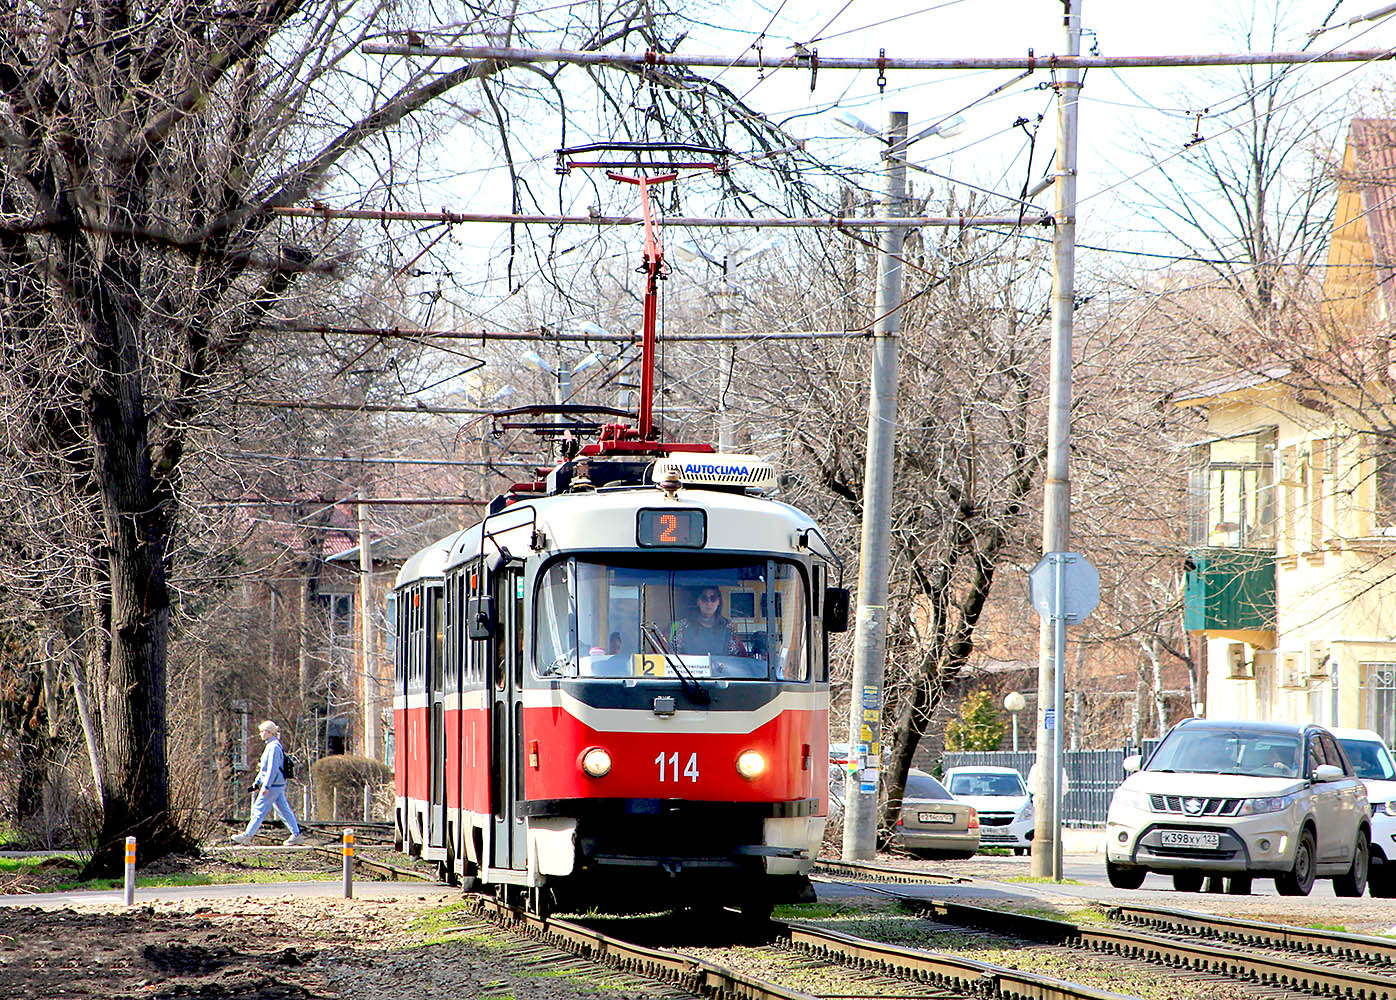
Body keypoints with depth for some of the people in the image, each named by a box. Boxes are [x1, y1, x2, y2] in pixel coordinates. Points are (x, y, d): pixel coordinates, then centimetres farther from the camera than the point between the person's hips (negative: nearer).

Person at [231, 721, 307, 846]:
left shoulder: (274, 747, -16)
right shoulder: (270, 746, 15)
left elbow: (272, 768, -21)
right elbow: (265, 768, 24)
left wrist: (266, 786, -22)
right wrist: (257, 782, 26)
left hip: (273, 785, -10)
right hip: (279, 785, 10)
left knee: (260, 809, -4)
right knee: (284, 810, 10)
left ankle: (247, 835, 0)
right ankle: (297, 835, 10)